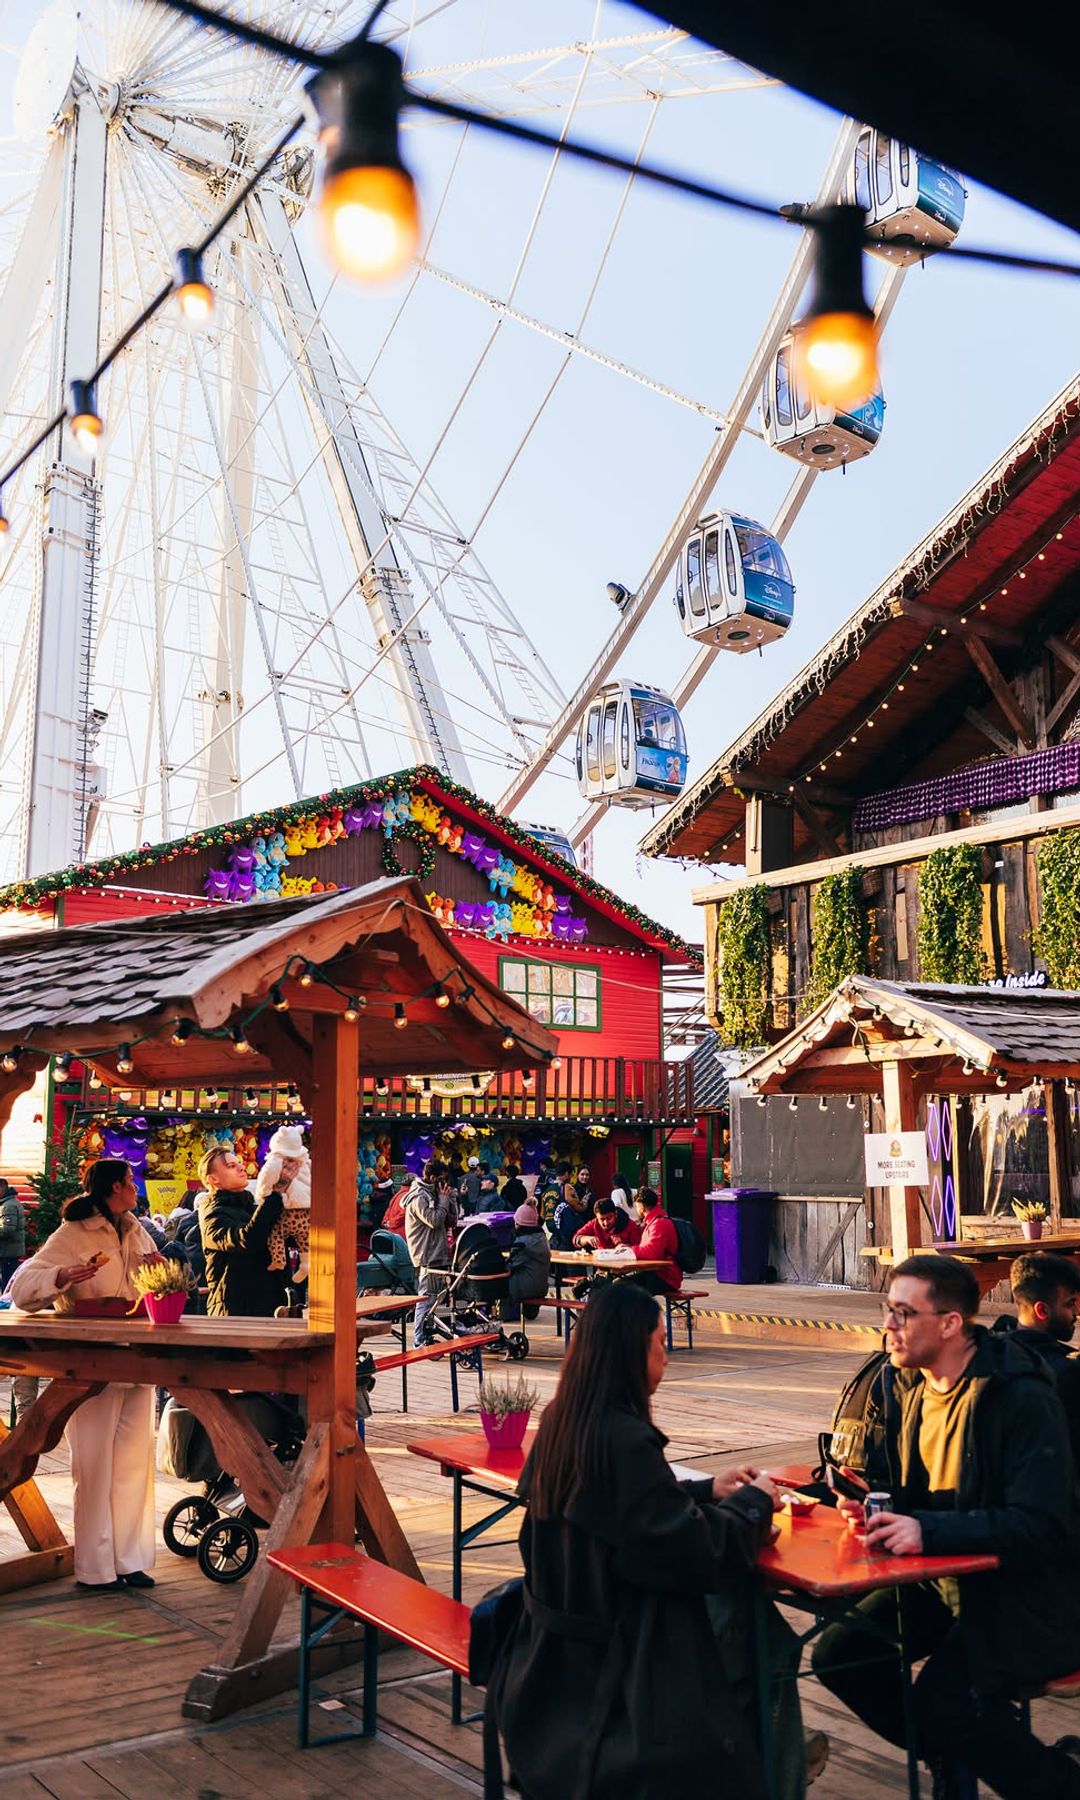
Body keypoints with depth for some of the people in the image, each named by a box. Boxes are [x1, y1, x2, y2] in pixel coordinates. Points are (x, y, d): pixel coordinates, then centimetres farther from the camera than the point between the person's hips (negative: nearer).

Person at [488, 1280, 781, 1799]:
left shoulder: (560, 1421, -1)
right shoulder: (625, 1439, -27)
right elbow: (699, 1553, -22)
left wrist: (708, 1490, 14)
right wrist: (753, 1503, -4)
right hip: (614, 1658, -9)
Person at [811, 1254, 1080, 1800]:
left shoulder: (1024, 1400, -21)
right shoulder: (914, 1390, 3)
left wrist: (928, 1530, -35)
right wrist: (880, 1508, -7)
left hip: (1026, 1592, -8)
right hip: (946, 1578, 8)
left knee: (943, 1701, -26)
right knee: (838, 1654, -5)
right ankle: (949, 1755, 19)